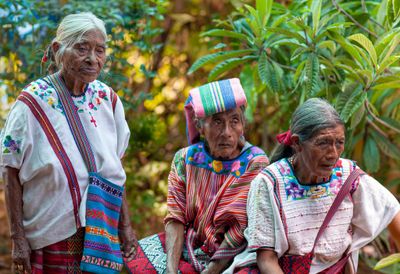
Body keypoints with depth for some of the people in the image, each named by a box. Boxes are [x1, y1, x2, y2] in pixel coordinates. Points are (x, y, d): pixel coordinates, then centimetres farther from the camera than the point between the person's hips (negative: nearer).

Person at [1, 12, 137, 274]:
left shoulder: (108, 99, 0)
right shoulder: (33, 102, -12)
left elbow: (116, 169, 7)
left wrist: (125, 225, 6)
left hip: (102, 231, 4)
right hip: (48, 238, -3)